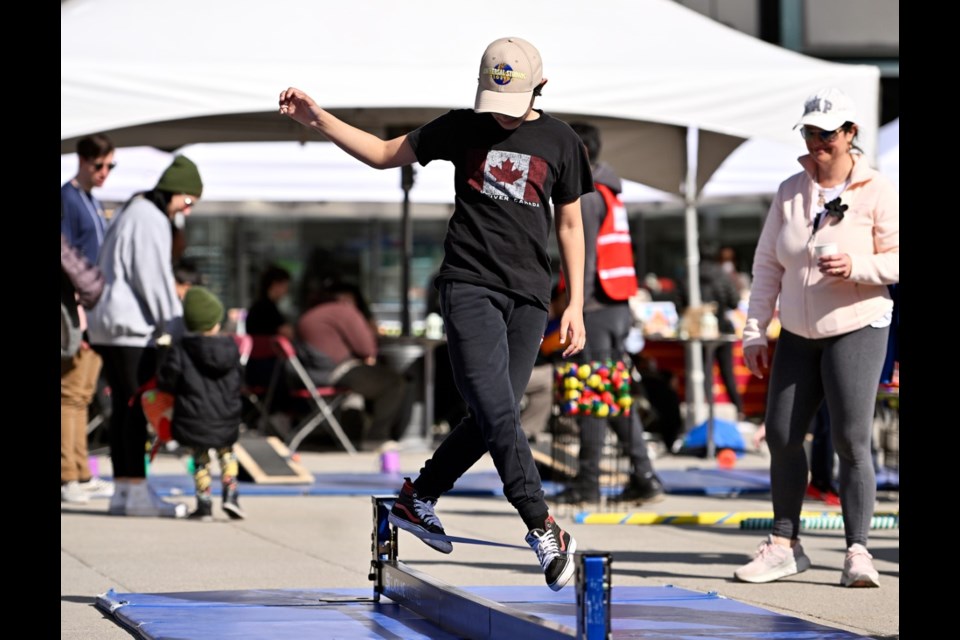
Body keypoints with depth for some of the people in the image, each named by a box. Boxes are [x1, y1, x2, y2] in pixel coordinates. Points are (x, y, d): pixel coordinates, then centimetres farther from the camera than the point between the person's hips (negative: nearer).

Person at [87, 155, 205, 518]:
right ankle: (135, 491, -10)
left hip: (110, 325, 10)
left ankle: (123, 491, 12)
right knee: (136, 409, -9)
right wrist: (178, 331, -14)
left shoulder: (132, 214, 21)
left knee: (124, 408, 10)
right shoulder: (150, 220, -11)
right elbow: (154, 281, -16)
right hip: (130, 328, -10)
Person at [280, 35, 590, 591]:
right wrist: (318, 119, 5)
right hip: (470, 284, -2)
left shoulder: (561, 142, 8)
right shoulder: (463, 128, 6)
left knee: (492, 420, 0)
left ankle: (418, 498, 21)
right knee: (497, 412, -16)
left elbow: (570, 224, 14)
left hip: (529, 295, 2)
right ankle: (544, 529, -14)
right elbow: (384, 154, 15)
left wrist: (576, 304, 9)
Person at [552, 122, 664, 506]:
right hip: (618, 307, 10)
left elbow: (585, 254, -17)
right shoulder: (609, 193, 20)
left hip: (596, 308, -10)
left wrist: (576, 307, -19)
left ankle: (587, 483, -5)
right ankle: (644, 478, 8)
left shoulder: (586, 195, -10)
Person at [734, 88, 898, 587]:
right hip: (797, 334, 5)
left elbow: (897, 260, -7)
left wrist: (855, 267, -25)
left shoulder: (876, 192, -5)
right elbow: (767, 264, 9)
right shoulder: (790, 192, 8)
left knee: (851, 440, -11)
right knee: (781, 436, 5)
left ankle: (857, 551, -5)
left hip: (856, 328, -5)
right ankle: (785, 546, 17)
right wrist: (754, 331, 4)